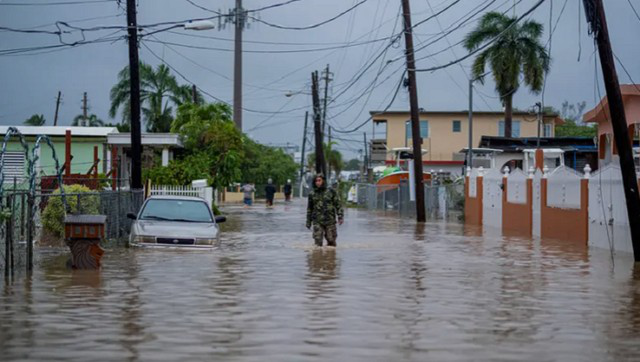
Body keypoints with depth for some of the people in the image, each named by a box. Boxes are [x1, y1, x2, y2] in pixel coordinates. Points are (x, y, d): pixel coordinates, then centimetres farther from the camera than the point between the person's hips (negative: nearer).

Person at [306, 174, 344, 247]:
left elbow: (338, 205, 1)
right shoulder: (312, 194, 7)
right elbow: (309, 209, 15)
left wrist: (340, 216, -8)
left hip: (330, 221, -1)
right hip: (317, 222, 1)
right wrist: (308, 222, 15)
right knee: (318, 241, -7)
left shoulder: (331, 192, 2)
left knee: (331, 241, 2)